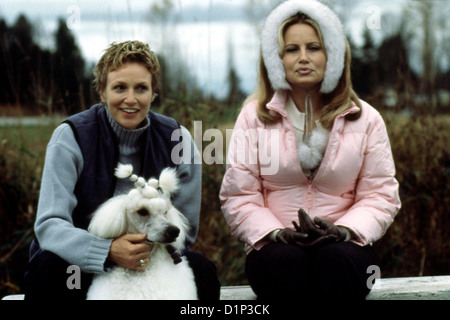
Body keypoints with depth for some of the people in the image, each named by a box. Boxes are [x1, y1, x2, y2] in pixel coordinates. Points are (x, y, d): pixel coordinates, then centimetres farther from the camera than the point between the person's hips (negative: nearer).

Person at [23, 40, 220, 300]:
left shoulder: (178, 140, -3)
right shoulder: (71, 137, -10)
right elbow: (49, 225, -20)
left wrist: (147, 250, -21)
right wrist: (109, 251, -37)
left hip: (150, 266, 2)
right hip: (82, 263, -1)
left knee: (201, 269, -25)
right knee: (48, 266, -33)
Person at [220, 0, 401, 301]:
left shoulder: (365, 119, 9)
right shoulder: (255, 116, 8)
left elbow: (381, 195, 5)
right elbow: (238, 196, 3)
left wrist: (342, 231, -15)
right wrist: (276, 233, -15)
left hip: (343, 246, 1)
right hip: (275, 247, 0)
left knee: (336, 259, -34)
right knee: (288, 262, -35)